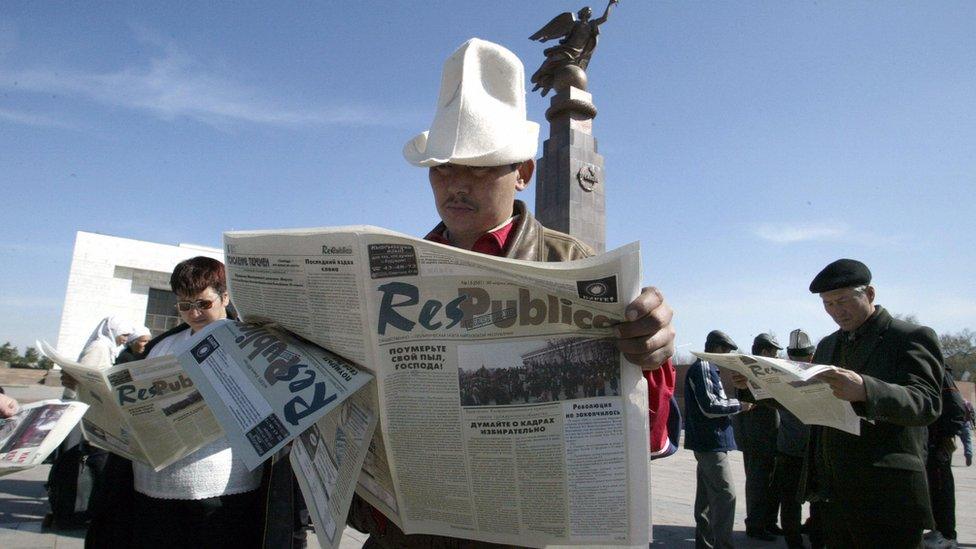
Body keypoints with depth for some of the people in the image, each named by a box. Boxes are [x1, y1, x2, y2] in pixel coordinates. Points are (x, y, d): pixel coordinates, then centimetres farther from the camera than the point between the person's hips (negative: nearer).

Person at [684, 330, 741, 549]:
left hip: (707, 442, 10)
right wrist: (738, 405, -9)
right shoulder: (702, 368, -14)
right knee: (726, 495, -10)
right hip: (711, 442, -10)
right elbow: (709, 406, -19)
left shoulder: (707, 368, 18)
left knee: (707, 495, 14)